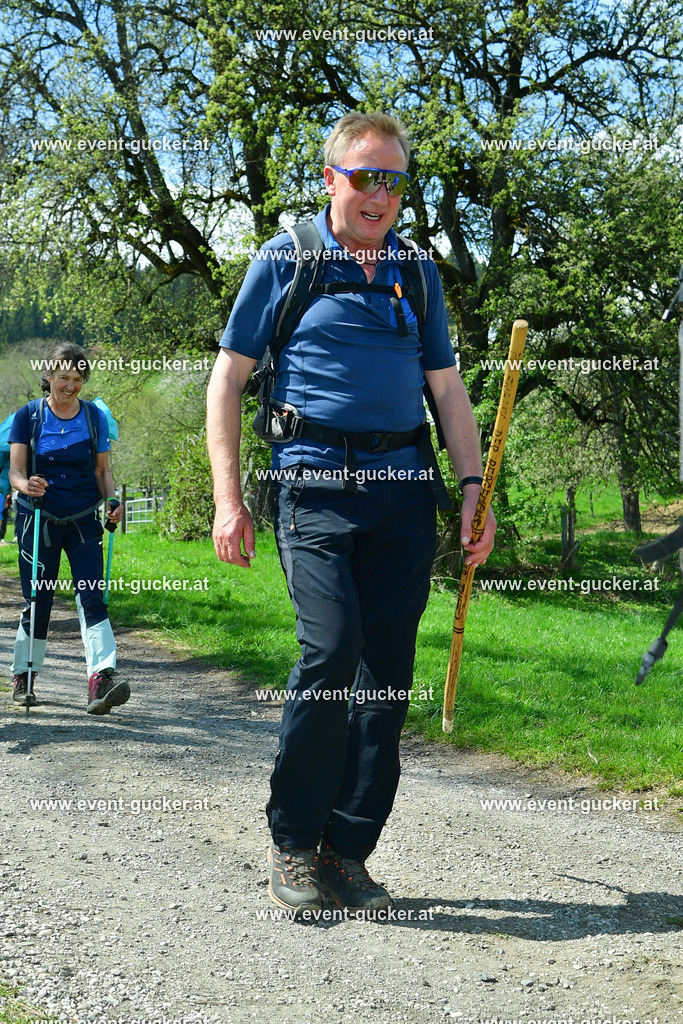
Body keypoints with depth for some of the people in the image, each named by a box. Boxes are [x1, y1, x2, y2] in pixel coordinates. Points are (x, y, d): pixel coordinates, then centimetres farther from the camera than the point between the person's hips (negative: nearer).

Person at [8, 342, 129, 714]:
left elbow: (102, 469, 10)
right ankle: (23, 677, 23)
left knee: (92, 597, -13)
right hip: (38, 519, -1)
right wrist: (26, 484, -27)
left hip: (83, 520, 1)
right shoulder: (28, 416, 0)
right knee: (37, 600, 4)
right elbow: (15, 471, -4)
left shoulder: (95, 416, 5)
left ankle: (101, 680, -23)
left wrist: (112, 501, -10)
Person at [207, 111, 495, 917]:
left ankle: (348, 850, 12)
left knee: (388, 669, 0)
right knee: (332, 650, -17)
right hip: (316, 482, -4)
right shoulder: (285, 259, 6)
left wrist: (474, 486, 7)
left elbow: (447, 388, 19)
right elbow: (227, 378, 6)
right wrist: (228, 497, -2)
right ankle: (292, 843, 1)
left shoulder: (416, 272, 17)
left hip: (403, 491, 4)